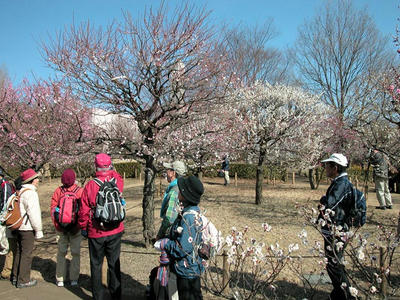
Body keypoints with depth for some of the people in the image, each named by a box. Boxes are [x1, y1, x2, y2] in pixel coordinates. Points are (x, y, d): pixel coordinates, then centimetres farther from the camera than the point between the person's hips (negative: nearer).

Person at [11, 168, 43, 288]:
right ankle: (23, 280, 6)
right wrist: (38, 230, -14)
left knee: (19, 252, 18)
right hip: (27, 229, -10)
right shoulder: (30, 193, -17)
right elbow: (33, 213, -20)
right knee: (26, 254, -1)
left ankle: (15, 277, 28)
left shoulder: (20, 191, 13)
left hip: (19, 227, 10)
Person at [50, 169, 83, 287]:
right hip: (75, 227, -2)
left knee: (61, 253, 14)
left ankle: (60, 279, 20)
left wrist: (56, 223, 6)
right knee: (75, 253, 9)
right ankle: (74, 279, 14)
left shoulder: (58, 191, -7)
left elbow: (53, 207, -2)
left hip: (61, 227, 3)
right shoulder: (80, 191, -14)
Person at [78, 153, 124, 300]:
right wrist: (111, 171, 23)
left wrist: (83, 227, 7)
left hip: (95, 233, -2)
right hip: (115, 232, 2)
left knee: (96, 264, 13)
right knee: (114, 263, 14)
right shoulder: (117, 181, -9)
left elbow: (83, 210, -7)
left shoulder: (90, 186, -13)